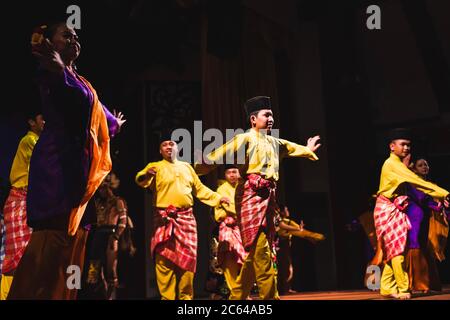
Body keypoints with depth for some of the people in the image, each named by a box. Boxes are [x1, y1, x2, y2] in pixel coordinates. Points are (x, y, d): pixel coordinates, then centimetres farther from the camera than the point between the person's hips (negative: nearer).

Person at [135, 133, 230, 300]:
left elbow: (199, 188, 24)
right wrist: (147, 174, -36)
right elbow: (140, 180, -14)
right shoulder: (155, 166, 6)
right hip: (164, 219, -3)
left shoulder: (186, 167, 18)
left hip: (186, 218, 4)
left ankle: (185, 296, 15)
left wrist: (217, 198, 17)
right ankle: (167, 297, 3)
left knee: (187, 257, 4)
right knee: (165, 260, -3)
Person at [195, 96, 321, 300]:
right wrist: (202, 165, -36)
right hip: (251, 195, -8)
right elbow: (223, 152, -18)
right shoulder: (245, 138, -2)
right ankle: (270, 297, -10)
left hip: (268, 196, 8)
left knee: (255, 253, 10)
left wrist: (307, 150, 63)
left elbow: (291, 147, 44)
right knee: (260, 251, -12)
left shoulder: (274, 142, 23)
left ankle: (237, 296, 22)